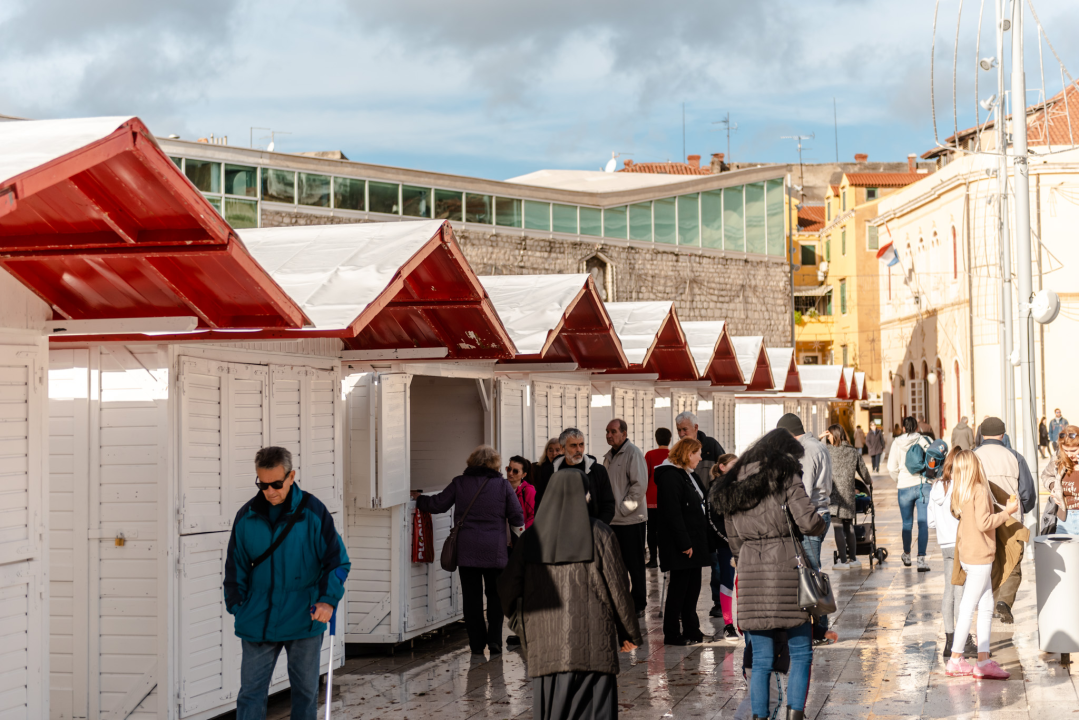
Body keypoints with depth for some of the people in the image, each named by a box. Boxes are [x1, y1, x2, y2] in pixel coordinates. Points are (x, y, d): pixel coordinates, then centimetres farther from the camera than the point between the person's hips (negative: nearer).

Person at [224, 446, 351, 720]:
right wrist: (236, 607, 4)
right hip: (258, 621, 2)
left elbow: (338, 561, -5)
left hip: (304, 620, -1)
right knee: (251, 692, 1)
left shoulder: (313, 512, -8)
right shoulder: (247, 516, 0)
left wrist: (328, 600, -18)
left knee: (306, 690, 11)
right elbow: (235, 567, 10)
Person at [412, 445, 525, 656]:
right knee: (495, 595, 10)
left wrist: (418, 498, 21)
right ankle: (494, 640, 2)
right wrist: (518, 539, 20)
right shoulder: (503, 484, -1)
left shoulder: (459, 483, 0)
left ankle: (477, 643, 7)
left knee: (471, 596, 7)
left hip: (466, 550, 0)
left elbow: (437, 504, 3)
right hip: (495, 550, 0)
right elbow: (517, 517, 2)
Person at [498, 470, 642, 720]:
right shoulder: (599, 534, -4)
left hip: (546, 641, 2)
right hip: (593, 640, -2)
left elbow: (508, 586, 4)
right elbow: (617, 585, -2)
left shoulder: (532, 537, 3)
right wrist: (630, 632, 9)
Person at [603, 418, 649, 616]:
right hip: (612, 519, 8)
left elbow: (640, 484, -16)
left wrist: (624, 508, -16)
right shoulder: (609, 456, 15)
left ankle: (638, 605, 6)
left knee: (634, 564, -1)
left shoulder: (633, 453, -9)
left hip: (631, 518, -8)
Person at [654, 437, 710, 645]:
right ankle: (672, 634, 3)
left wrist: (700, 542, 16)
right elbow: (673, 514, -21)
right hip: (681, 547, -10)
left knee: (693, 587, 13)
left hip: (693, 542, 10)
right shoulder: (670, 476, -15)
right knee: (679, 587, -4)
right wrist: (684, 543, -22)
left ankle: (691, 630, 21)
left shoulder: (687, 475, 18)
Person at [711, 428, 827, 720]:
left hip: (750, 569, 4)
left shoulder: (735, 483, 16)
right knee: (801, 654, 5)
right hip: (786, 564, -4)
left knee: (761, 660, 8)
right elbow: (808, 521, -10)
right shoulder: (786, 476, -1)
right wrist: (822, 519, 10)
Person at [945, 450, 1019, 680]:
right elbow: (983, 522, -23)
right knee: (968, 608, -1)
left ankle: (983, 661, 9)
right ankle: (955, 659, 5)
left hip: (968, 555, 8)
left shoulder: (959, 493, 7)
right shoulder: (980, 491, -16)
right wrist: (1007, 512, -13)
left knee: (986, 608, 10)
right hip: (979, 557, -8)